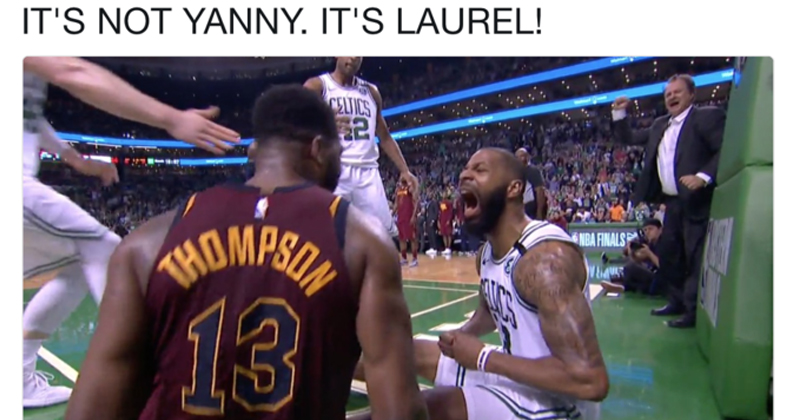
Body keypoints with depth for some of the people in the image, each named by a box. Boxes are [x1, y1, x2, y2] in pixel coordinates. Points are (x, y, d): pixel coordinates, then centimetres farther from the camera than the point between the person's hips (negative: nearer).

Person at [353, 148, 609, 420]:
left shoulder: (547, 256, -28)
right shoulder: (486, 253, 2)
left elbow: (590, 379, -32)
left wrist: (483, 357, -25)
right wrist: (461, 339, 3)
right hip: (517, 375, 9)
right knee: (414, 353, 17)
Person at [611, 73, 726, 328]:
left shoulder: (708, 116, -5)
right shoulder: (660, 125, 16)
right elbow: (628, 138, 22)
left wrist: (703, 176, -26)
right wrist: (619, 114, 10)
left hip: (697, 203, -8)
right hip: (672, 204, 8)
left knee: (696, 259, -3)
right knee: (668, 256, 15)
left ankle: (694, 312, 5)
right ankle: (678, 302, 29)